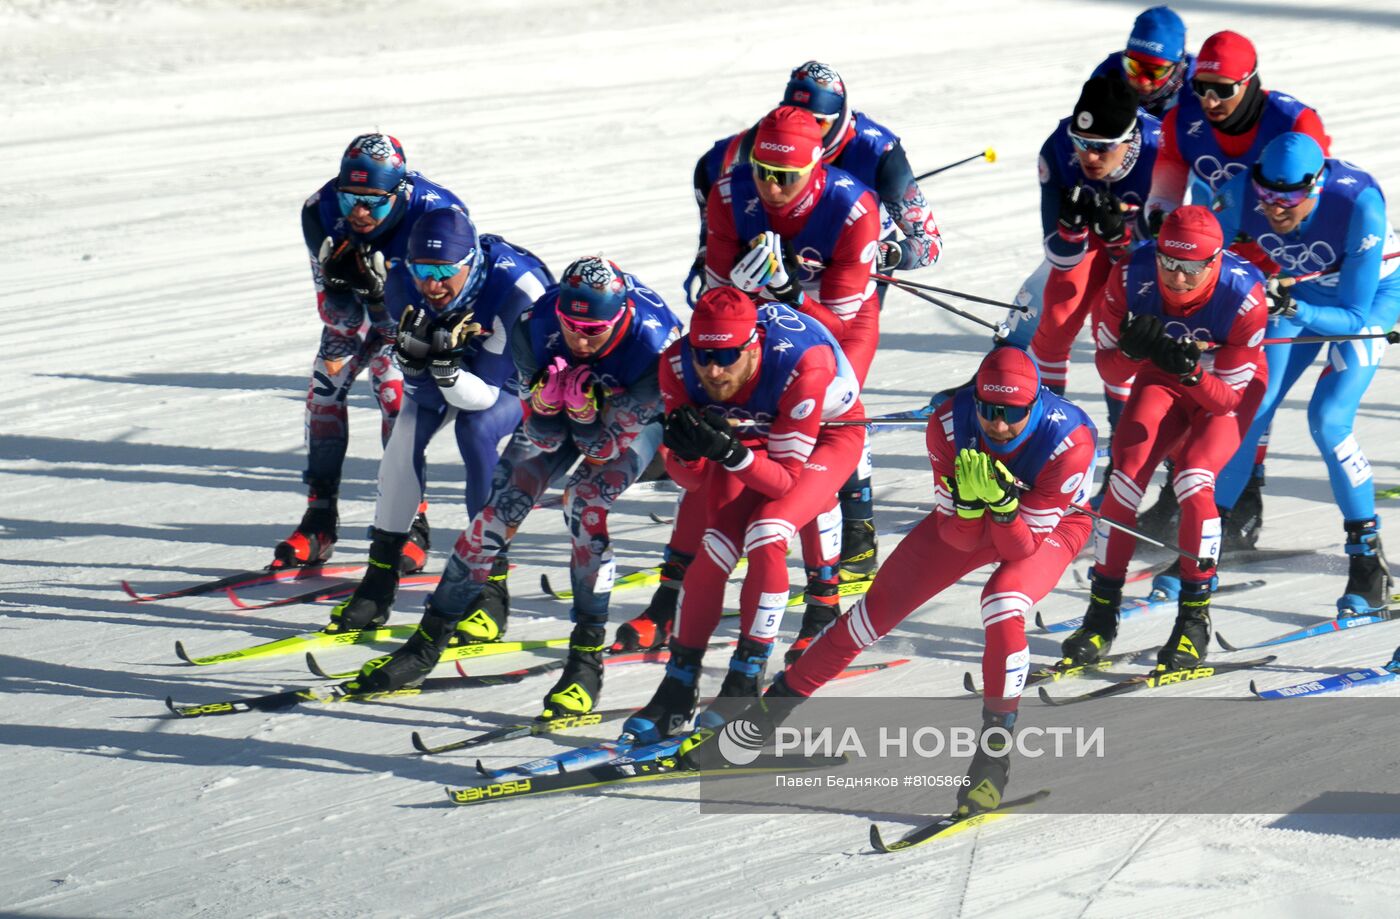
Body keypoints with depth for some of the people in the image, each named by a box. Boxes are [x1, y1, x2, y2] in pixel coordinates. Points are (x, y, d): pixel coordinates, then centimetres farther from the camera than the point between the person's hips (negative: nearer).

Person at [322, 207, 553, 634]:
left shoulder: (517, 288, -39)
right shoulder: (404, 283, -25)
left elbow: (484, 396, -34)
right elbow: (420, 387, -20)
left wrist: (447, 367, -52)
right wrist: (412, 354, -41)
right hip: (456, 370, 5)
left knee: (476, 428, -30)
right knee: (407, 428, -18)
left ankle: (491, 587, -21)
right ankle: (379, 583, -9)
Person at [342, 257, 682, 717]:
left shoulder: (653, 345, -39)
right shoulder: (535, 325, -31)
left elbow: (604, 447, -27)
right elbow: (546, 439, -21)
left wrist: (587, 409, -46)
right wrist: (545, 402, -41)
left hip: (635, 416, -3)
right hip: (558, 416, 3)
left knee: (585, 502, -27)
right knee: (502, 506, -9)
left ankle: (588, 657, -18)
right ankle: (426, 644, 2)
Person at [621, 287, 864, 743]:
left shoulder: (801, 365, -40)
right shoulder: (678, 366, -28)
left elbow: (786, 479, -31)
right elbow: (691, 480, -18)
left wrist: (730, 454, -48)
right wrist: (687, 451, -40)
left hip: (830, 431, -4)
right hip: (752, 429, 4)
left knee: (765, 538, -25)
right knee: (716, 546, -15)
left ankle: (745, 686, -12)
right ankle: (678, 691, -1)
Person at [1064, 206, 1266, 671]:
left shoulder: (1242, 296, -33)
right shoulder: (1131, 279, -26)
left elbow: (1229, 396, -26)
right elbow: (1109, 368, -14)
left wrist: (1192, 370, -46)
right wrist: (1133, 349, -37)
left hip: (1227, 391, -3)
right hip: (1162, 378, 3)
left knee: (1193, 480, -25)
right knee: (1126, 475, -18)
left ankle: (1194, 618, -11)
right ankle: (1102, 614, -5)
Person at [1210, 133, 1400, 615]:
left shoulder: (1358, 203, -38)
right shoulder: (1242, 195, -28)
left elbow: (1353, 317, -33)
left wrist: (1292, 308, -48)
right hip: (1299, 290, 4)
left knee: (1328, 418, -20)